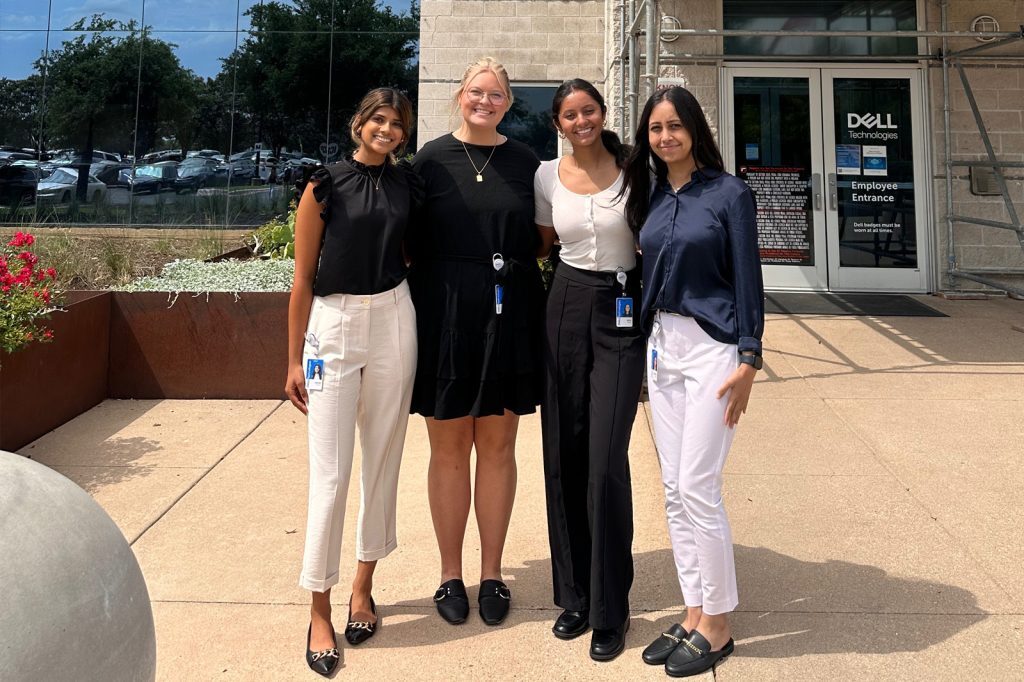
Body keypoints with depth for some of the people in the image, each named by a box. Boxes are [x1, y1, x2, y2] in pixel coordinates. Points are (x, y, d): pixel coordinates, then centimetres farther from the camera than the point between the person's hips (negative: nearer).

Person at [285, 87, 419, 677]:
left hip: (394, 321, 3)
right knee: (331, 471, -2)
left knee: (383, 460, 9)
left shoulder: (408, 185, 7)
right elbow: (303, 278, -1)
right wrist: (294, 358, -1)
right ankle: (320, 608, 12)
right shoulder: (325, 187, -1)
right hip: (333, 325, -3)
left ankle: (364, 585, 26)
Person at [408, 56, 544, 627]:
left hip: (509, 317, 2)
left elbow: (540, 241, 12)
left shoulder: (525, 162, 7)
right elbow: (411, 241, 2)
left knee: (498, 445, 8)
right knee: (450, 447, 7)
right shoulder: (432, 159, 3)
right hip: (445, 316, -1)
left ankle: (492, 573, 23)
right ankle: (451, 574, 23)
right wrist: (418, 303, -7)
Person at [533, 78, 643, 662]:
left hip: (623, 312, -3)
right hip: (567, 308, 3)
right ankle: (575, 595, 23)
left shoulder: (634, 170, -1)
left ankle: (610, 610, 8)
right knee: (564, 455, 6)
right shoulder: (547, 177, 6)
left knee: (607, 460, -9)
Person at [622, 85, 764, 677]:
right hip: (662, 345, 6)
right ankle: (695, 612, 22)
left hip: (713, 347, -6)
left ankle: (718, 625, 13)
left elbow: (748, 280, -8)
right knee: (675, 490, 9)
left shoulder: (730, 193, -5)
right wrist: (647, 336, 10)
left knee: (698, 487, -6)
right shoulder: (651, 195, 11)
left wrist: (748, 361, -13)